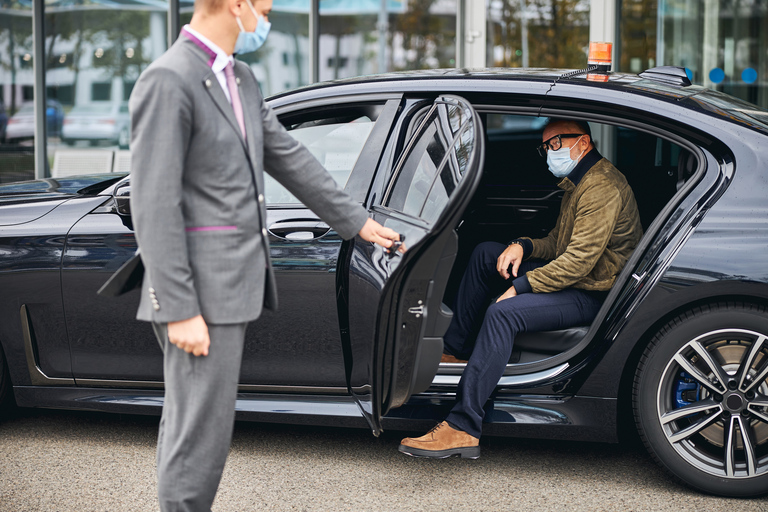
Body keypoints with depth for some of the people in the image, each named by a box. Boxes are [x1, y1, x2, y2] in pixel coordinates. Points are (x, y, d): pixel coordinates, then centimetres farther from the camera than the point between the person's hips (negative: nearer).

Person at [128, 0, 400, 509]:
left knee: (189, 421, 15)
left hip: (234, 282, 9)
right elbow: (154, 205, -19)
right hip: (202, 293, -9)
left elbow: (289, 156, 22)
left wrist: (357, 220, 27)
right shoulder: (168, 81, -15)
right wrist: (180, 311, -20)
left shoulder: (241, 78, 13)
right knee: (201, 429, -4)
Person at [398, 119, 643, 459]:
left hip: (593, 296, -11)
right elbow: (558, 242, 21)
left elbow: (579, 260, -25)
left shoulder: (602, 188, -19)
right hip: (573, 278, 11)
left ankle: (463, 429, -33)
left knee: (503, 313, -30)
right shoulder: (577, 183, 16)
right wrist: (523, 246, 0)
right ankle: (456, 351, 10)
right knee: (486, 254, 10)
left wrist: (520, 287, -20)